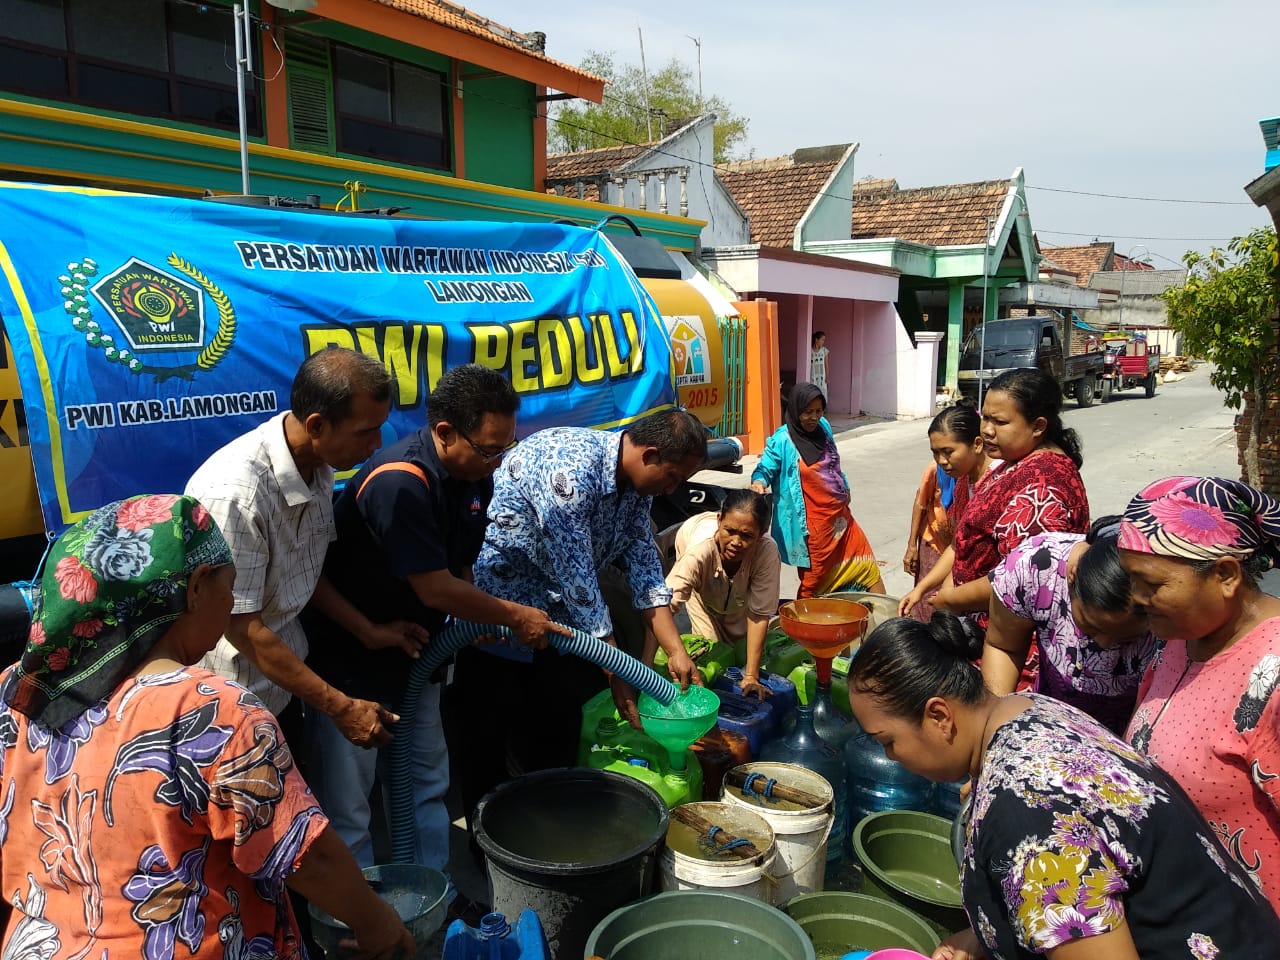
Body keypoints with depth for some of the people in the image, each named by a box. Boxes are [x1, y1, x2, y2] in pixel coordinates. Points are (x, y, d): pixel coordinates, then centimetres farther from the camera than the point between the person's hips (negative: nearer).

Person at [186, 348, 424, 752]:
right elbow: (243, 629, -25)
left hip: (285, 673, 7)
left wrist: (367, 630, 2)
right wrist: (341, 708, -20)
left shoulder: (317, 465, -7)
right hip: (236, 695, -7)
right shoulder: (234, 493, -31)